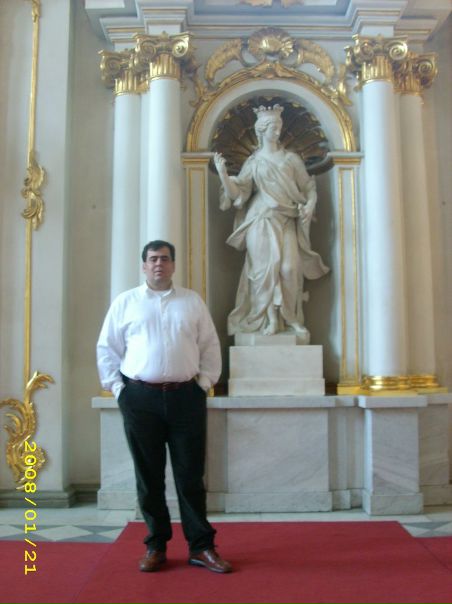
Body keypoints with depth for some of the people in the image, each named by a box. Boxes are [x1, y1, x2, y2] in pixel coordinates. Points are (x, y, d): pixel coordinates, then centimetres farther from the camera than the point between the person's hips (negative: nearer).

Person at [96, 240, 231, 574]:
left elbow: (210, 346, 10)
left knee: (190, 475, 4)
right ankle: (156, 546, 22)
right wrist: (117, 387, -1)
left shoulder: (193, 301, 9)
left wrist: (205, 381, 0)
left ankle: (201, 546, 15)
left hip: (186, 397, 0)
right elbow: (107, 349, 7)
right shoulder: (125, 302, 6)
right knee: (149, 476, 8)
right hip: (140, 398, 0)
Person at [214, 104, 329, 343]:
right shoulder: (254, 162, 11)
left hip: (287, 222, 1)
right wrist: (223, 173, -12)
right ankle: (270, 319, -3)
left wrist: (309, 205, -7)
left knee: (290, 268, -11)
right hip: (262, 221, -1)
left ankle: (291, 318, 1)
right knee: (267, 266, -10)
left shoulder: (291, 158, 15)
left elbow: (309, 187, 13)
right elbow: (237, 193, 3)